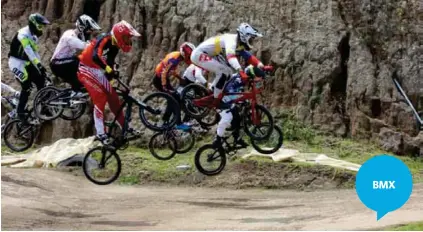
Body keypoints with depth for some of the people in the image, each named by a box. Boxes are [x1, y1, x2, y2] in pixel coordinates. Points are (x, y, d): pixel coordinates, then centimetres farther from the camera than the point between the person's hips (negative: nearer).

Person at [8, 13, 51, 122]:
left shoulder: (33, 36, 6)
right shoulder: (23, 35, -24)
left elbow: (35, 52, 10)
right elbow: (29, 53, -35)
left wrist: (41, 65, 4)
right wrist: (39, 65, -42)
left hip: (26, 63, 9)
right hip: (17, 63, -9)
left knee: (41, 81, 1)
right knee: (27, 86, -14)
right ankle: (20, 112, -2)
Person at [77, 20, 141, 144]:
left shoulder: (114, 45, -1)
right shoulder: (104, 40, -27)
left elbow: (110, 62, 8)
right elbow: (95, 56, -43)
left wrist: (112, 77, 5)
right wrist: (108, 69, -50)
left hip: (99, 72, 8)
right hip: (87, 70, -8)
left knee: (113, 97, 4)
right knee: (100, 98, -17)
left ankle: (125, 128, 14)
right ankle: (100, 133, -14)